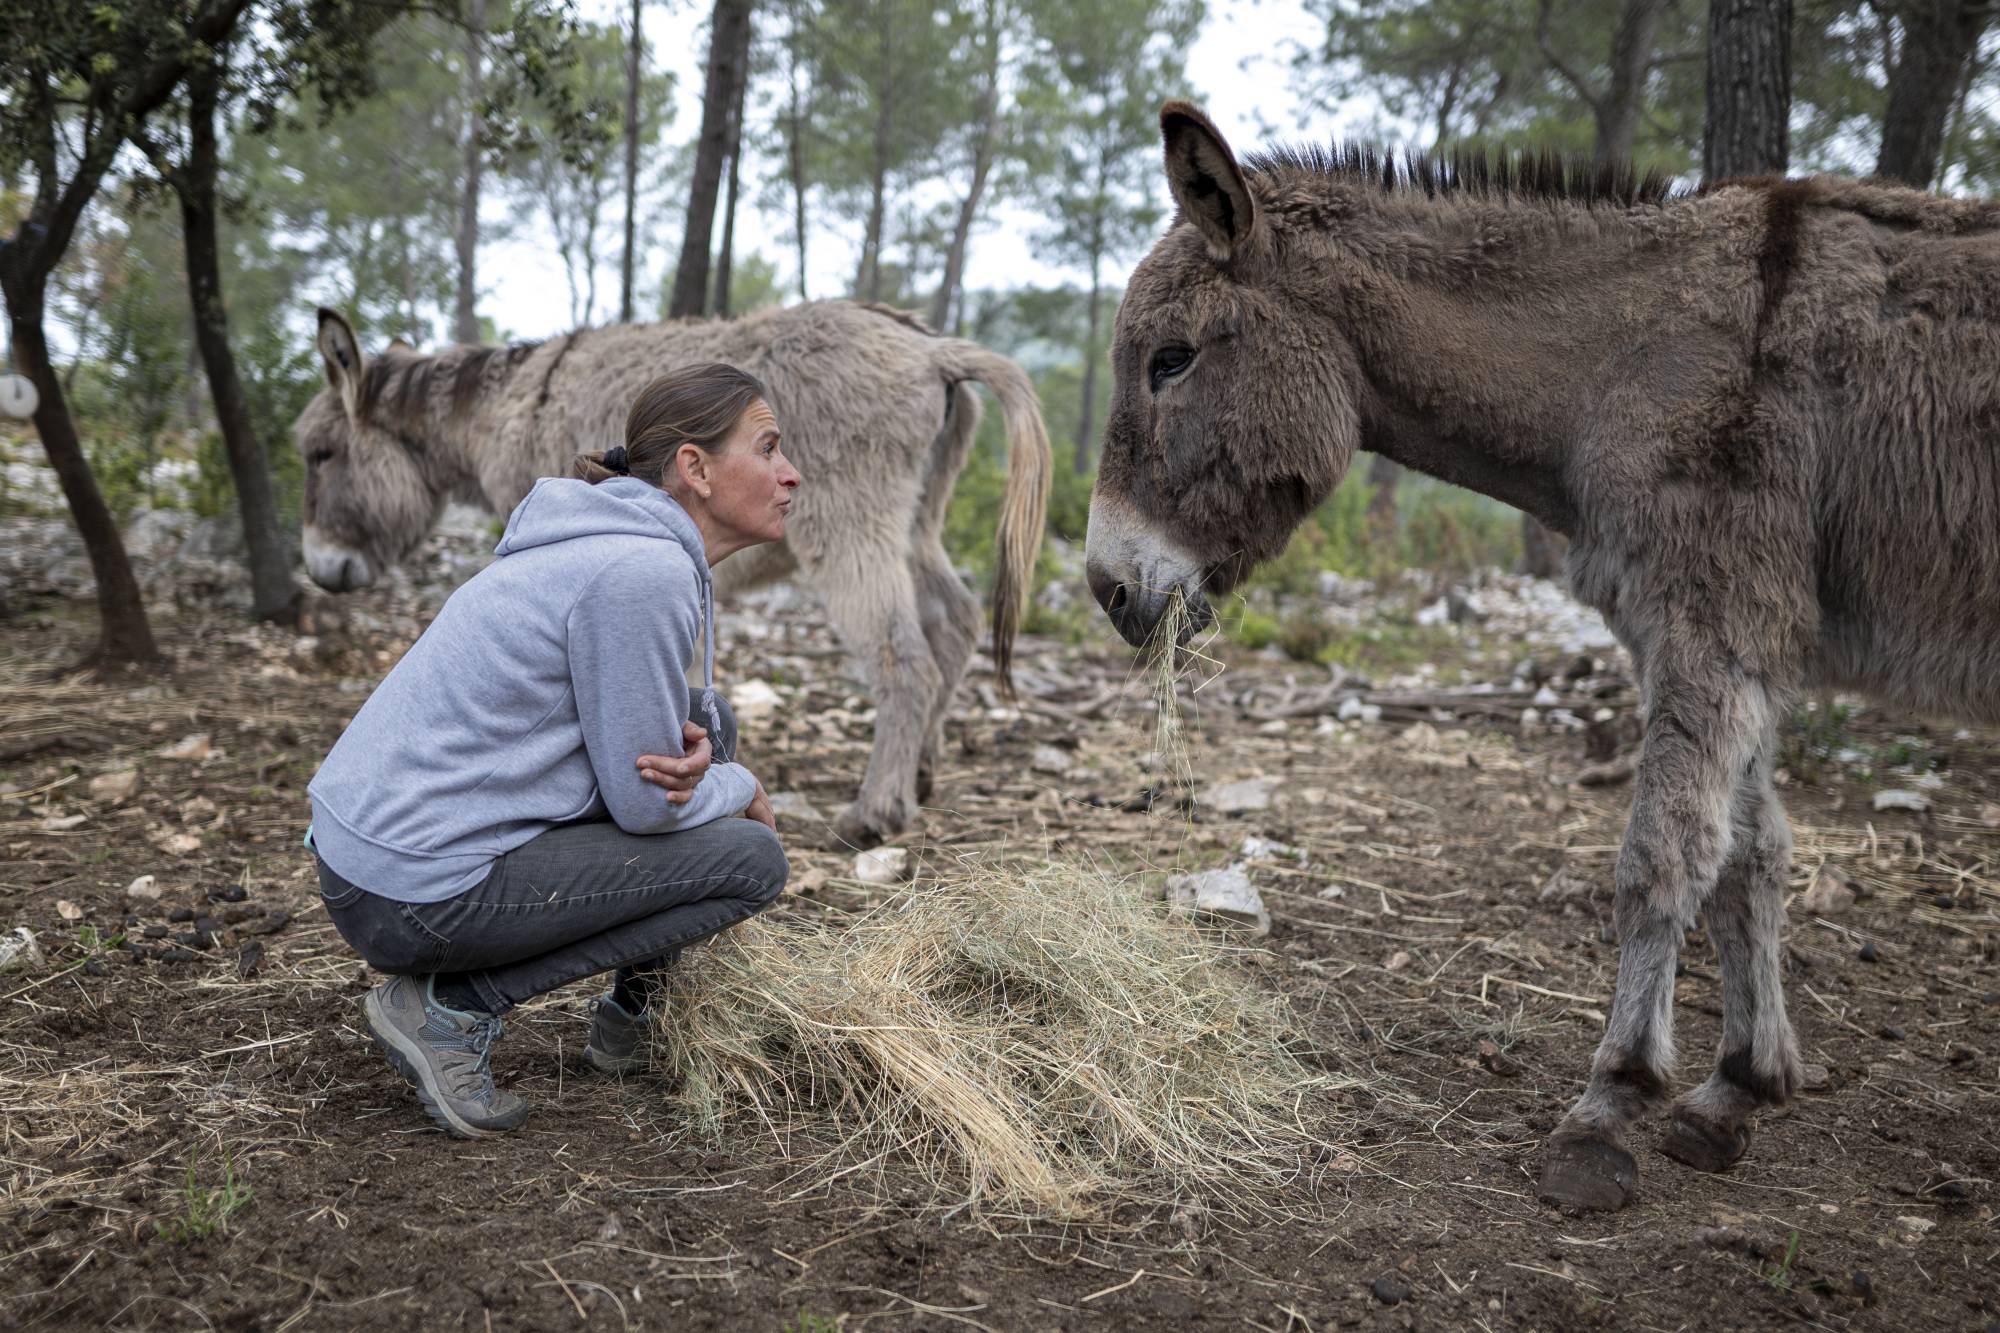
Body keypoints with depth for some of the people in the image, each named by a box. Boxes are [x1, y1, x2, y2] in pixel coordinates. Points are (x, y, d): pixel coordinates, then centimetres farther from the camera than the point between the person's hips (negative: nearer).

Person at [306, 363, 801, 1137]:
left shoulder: (653, 549, 9)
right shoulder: (644, 571, -20)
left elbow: (670, 722, 19)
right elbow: (644, 799, -15)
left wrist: (694, 751, -5)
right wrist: (742, 790, 5)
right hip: (418, 894, -9)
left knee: (703, 723, 14)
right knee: (752, 860, -5)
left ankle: (636, 1009, 21)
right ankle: (454, 1006, -4)